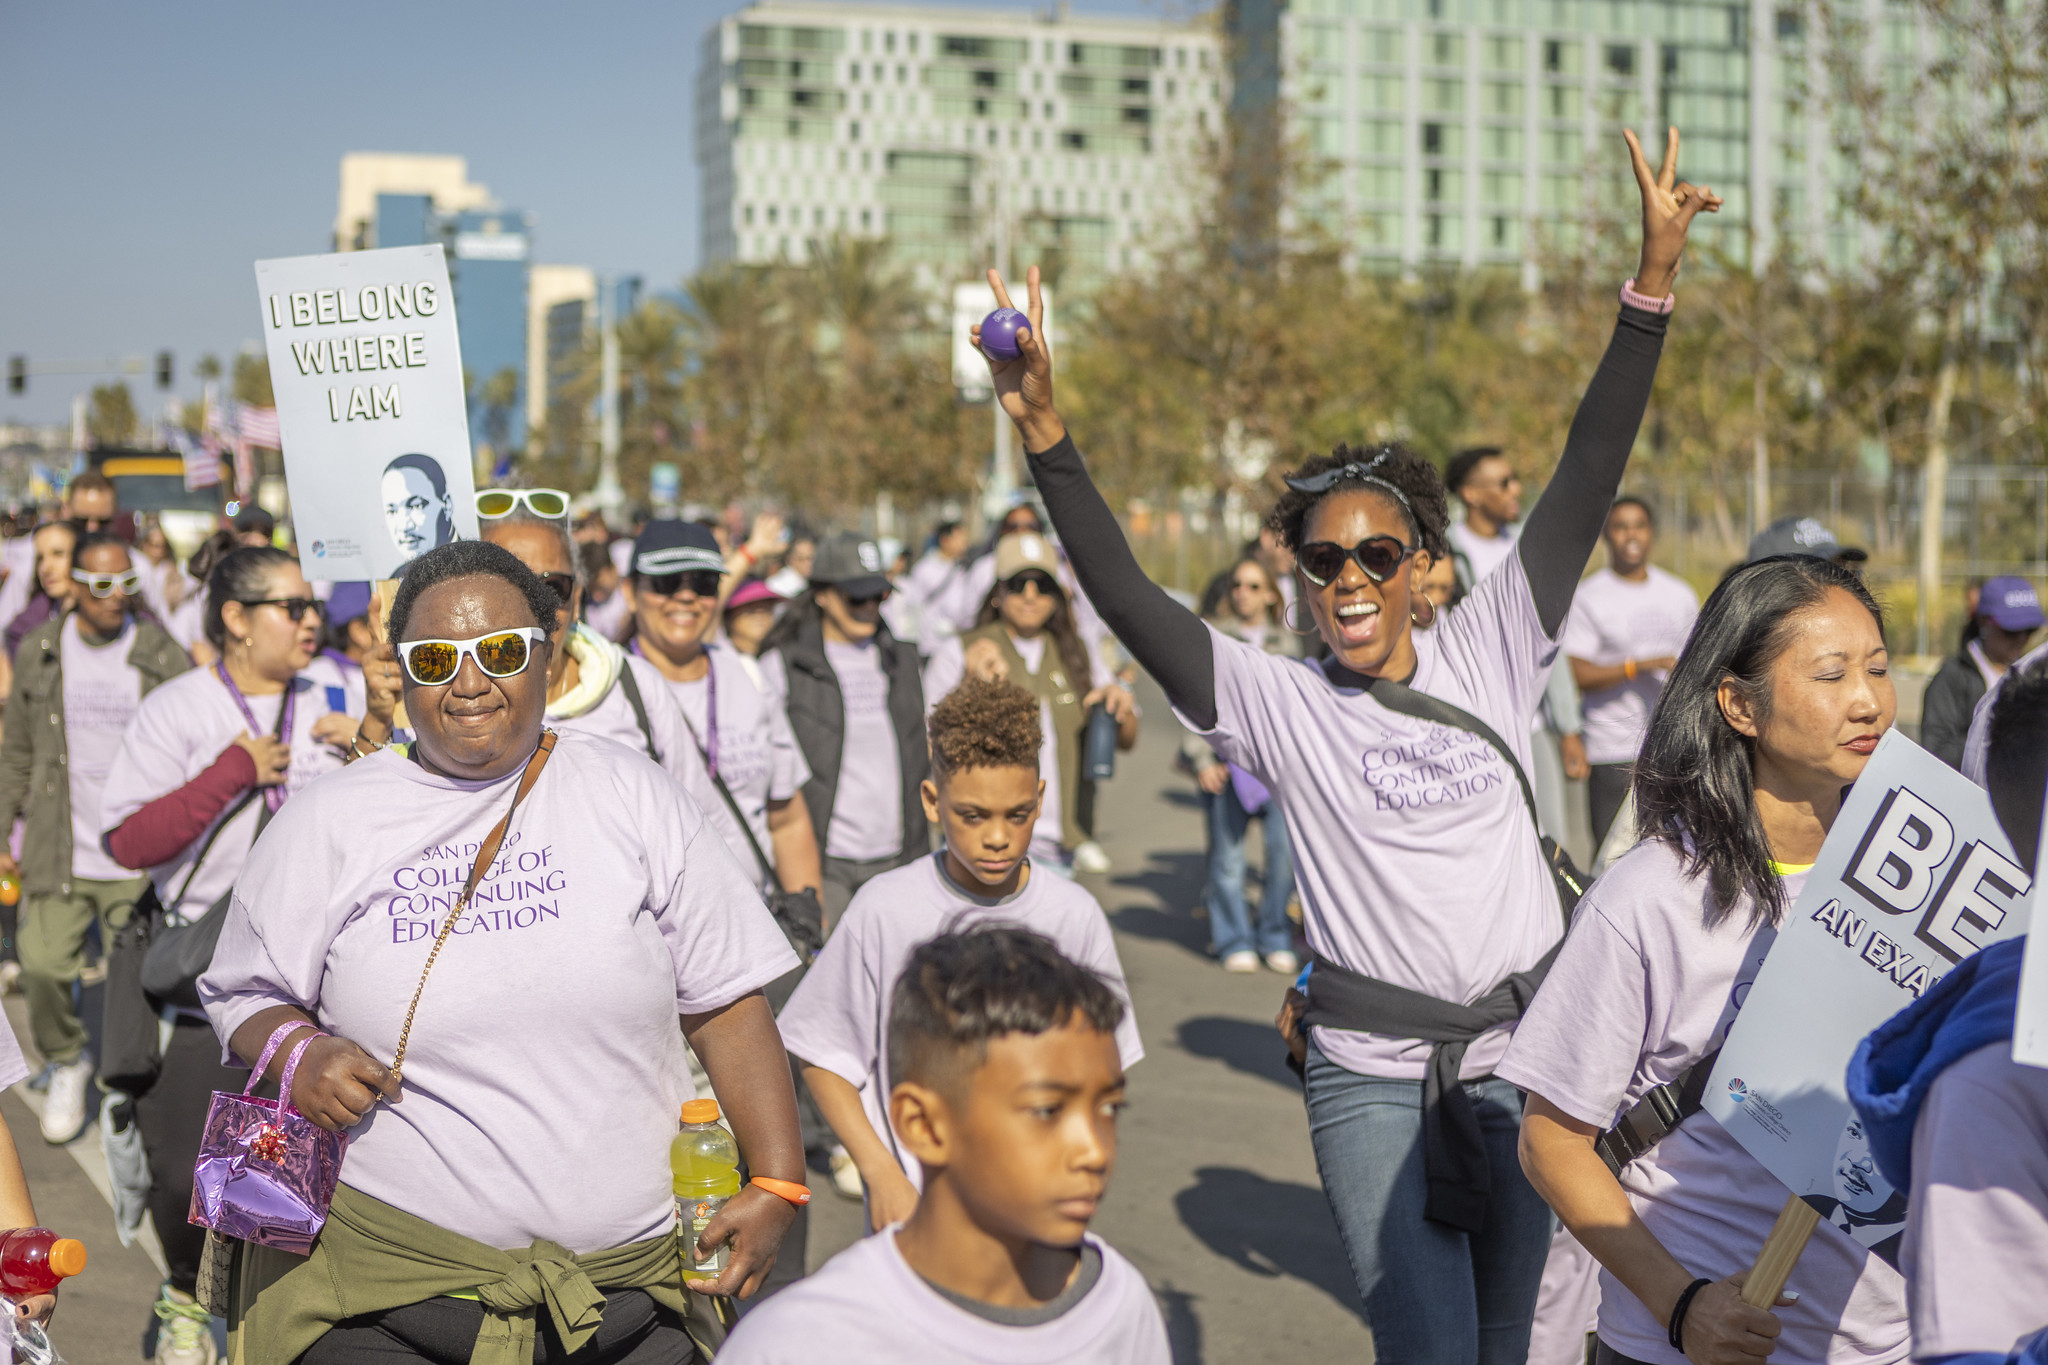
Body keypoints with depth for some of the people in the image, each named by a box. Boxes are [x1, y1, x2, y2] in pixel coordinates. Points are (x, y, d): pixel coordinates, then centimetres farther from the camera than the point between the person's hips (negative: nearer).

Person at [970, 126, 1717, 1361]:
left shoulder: (1490, 657, 2)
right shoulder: (1278, 703, -3)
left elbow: (1585, 486, -3)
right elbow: (1126, 596, -12)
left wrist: (1653, 283, -9)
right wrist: (1047, 434, -23)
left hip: (1527, 1057, 2)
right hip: (1374, 1081, -2)